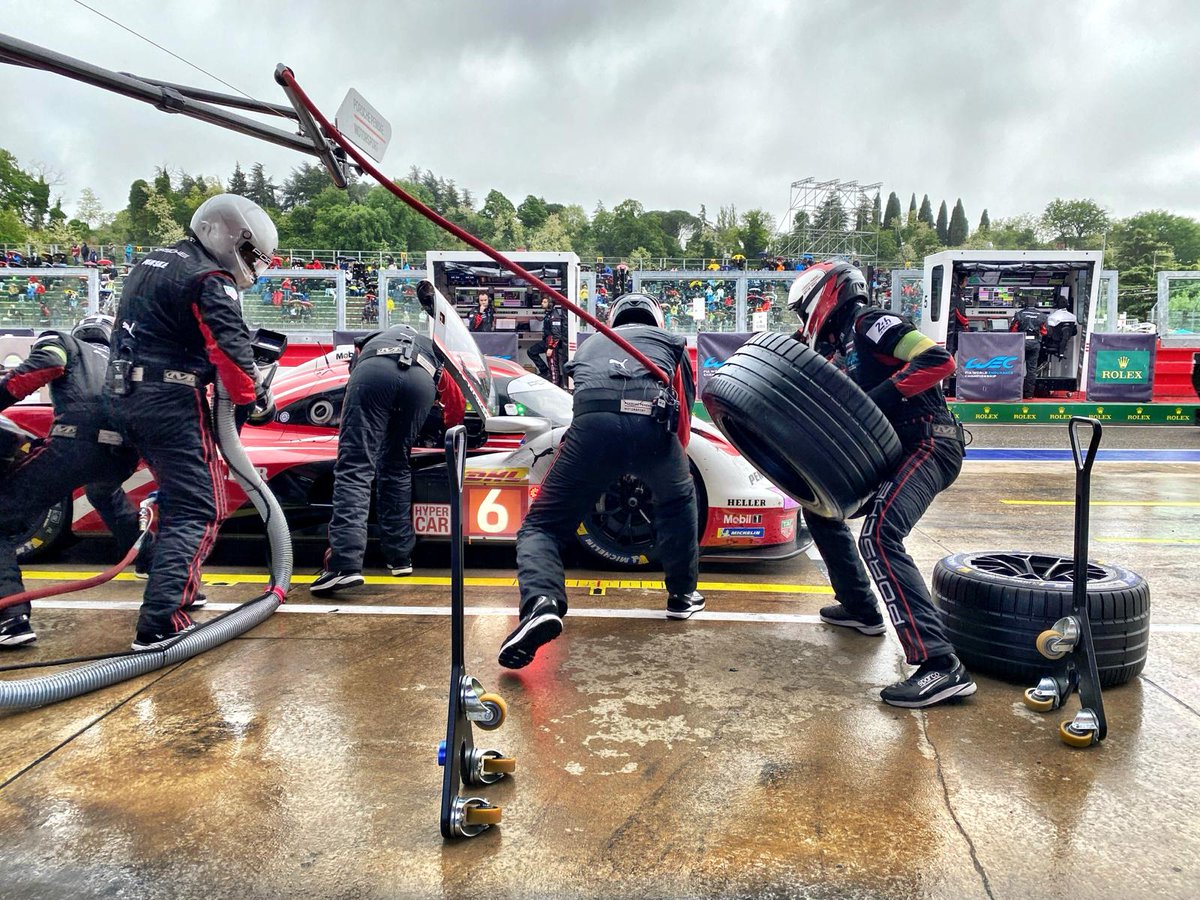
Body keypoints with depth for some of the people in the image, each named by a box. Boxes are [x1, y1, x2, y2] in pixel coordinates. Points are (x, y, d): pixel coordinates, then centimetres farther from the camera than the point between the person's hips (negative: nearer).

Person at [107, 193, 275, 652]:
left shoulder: (151, 263, 20)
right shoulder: (210, 280, -10)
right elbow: (231, 351, -16)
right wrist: (255, 398, 0)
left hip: (124, 397, 10)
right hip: (171, 403, -9)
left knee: (177, 494, 25)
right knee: (198, 510, -6)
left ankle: (178, 585, 33)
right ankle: (159, 623, -12)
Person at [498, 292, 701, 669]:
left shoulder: (591, 343, 39)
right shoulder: (670, 341, 34)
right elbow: (686, 402, 28)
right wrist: (675, 456, 42)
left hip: (592, 422, 0)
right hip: (651, 423, 0)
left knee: (543, 524, 8)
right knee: (678, 500, 32)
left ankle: (541, 603, -20)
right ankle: (682, 595, 35)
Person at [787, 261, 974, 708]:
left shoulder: (869, 324, -7)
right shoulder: (836, 349, 20)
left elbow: (938, 360, -20)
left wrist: (879, 397, -25)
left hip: (927, 445, -10)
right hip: (889, 453, 10)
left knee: (878, 535, -29)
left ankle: (941, 665, -31)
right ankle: (859, 607, 29)